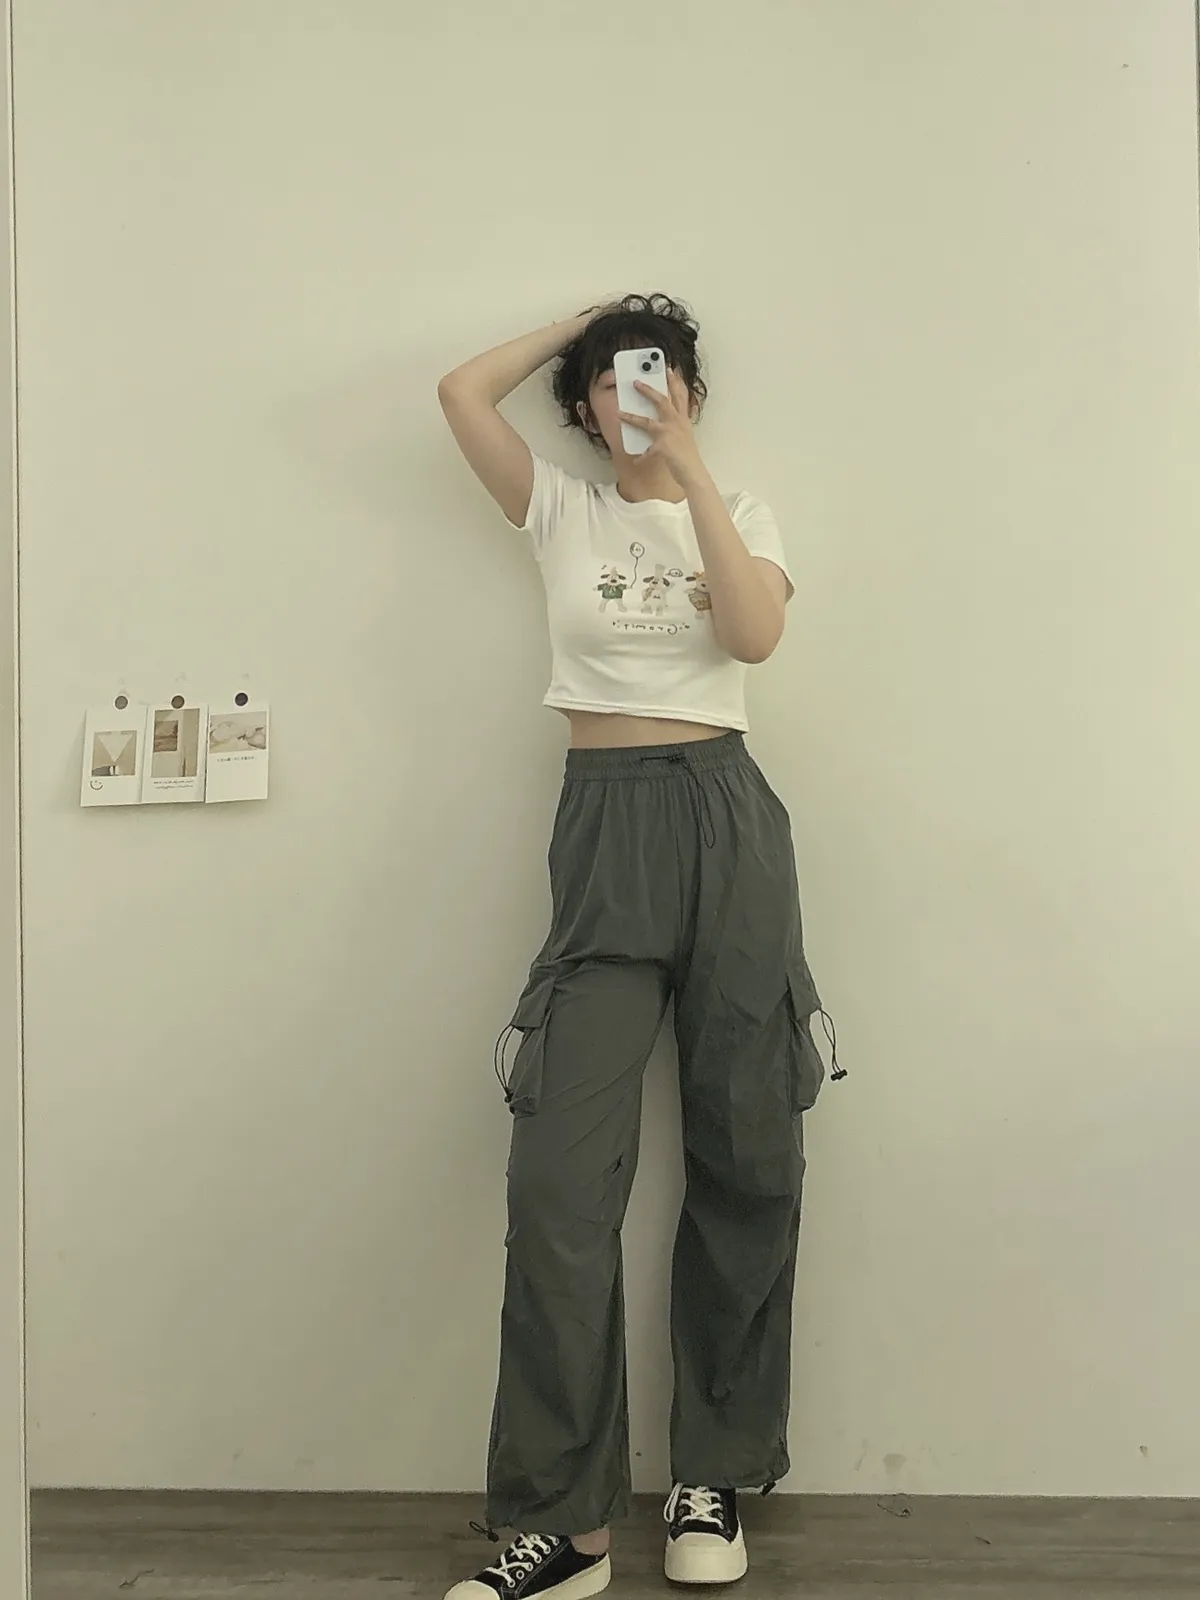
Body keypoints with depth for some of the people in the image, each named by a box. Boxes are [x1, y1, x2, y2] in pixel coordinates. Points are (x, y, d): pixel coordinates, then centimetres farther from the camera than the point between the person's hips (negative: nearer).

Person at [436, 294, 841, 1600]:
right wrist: (581, 320, 14)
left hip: (728, 818, 1)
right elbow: (462, 392, 2)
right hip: (603, 821, -1)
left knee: (747, 1153, 3)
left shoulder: (737, 513, 13)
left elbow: (757, 632, -7)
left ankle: (714, 1478, 17)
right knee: (562, 1169, -11)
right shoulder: (561, 511, 13)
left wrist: (689, 465, -7)